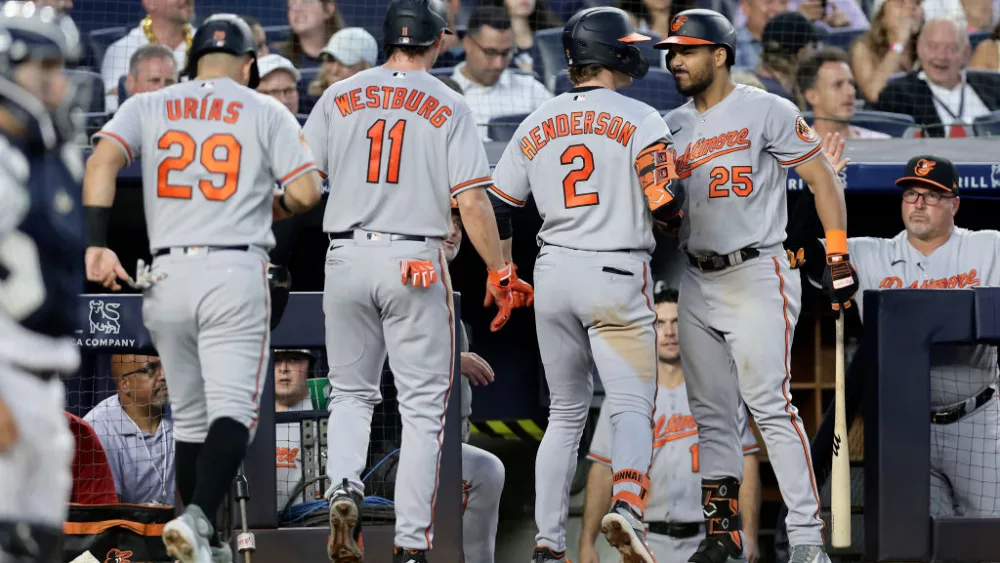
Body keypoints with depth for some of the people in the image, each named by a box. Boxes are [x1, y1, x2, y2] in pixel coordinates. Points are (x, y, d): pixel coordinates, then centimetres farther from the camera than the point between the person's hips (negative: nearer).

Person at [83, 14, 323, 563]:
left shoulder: (147, 106, 11)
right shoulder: (266, 111, 6)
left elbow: (101, 162, -5)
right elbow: (305, 192, -2)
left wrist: (97, 245, -9)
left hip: (165, 274, 3)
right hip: (236, 271, -3)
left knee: (189, 417, 15)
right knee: (232, 410, -7)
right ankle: (197, 516, -31)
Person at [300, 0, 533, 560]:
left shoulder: (340, 96, 5)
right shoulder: (449, 106, -2)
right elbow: (473, 202, -8)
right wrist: (501, 273, 0)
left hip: (346, 258, 2)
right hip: (416, 262, -2)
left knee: (351, 392, 18)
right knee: (423, 406, 4)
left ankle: (344, 489, -9)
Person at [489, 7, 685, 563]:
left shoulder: (536, 126, 9)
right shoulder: (641, 120, -6)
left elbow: (496, 209, 11)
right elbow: (667, 206, -12)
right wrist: (674, 187, 11)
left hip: (553, 274, 5)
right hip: (617, 275, -5)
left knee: (566, 412, 16)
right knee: (633, 408, -6)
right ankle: (626, 506, -33)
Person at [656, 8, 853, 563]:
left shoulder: (766, 111, -5)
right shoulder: (671, 126, 13)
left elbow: (822, 178, -5)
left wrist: (839, 255, -11)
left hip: (755, 277, -7)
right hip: (696, 283, 7)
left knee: (770, 406, -14)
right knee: (711, 413, 8)